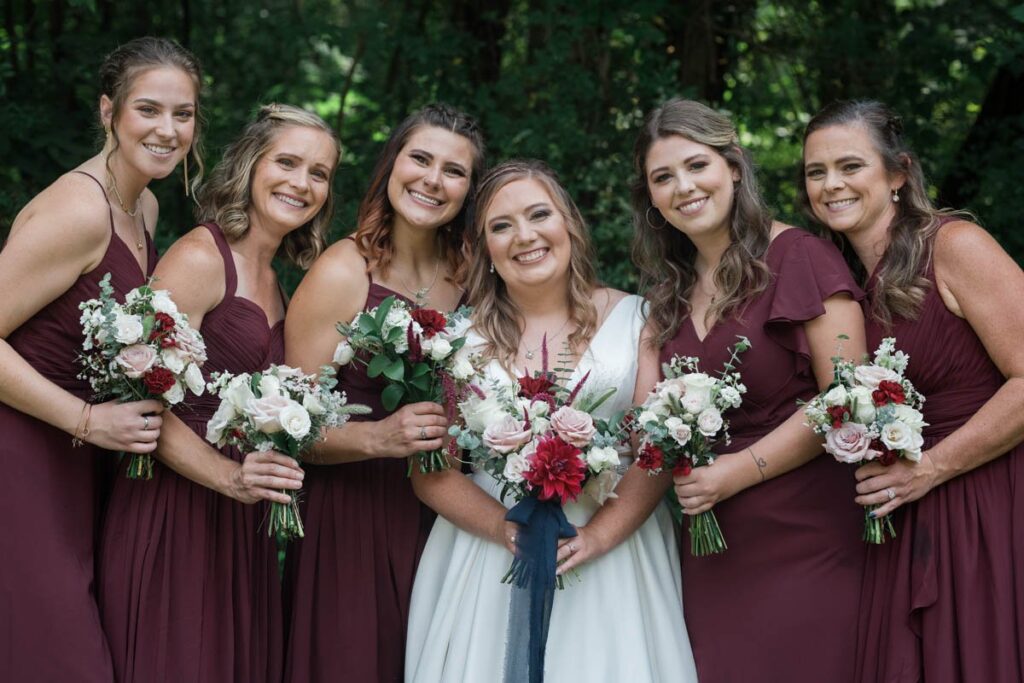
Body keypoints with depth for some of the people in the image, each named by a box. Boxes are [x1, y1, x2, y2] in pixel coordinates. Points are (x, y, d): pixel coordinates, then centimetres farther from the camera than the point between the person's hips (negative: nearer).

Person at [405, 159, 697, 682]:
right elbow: (431, 475, 2)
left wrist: (596, 534, -16)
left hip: (612, 557, 0)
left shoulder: (634, 318, 1)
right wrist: (507, 529, -14)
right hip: (490, 566, 0)